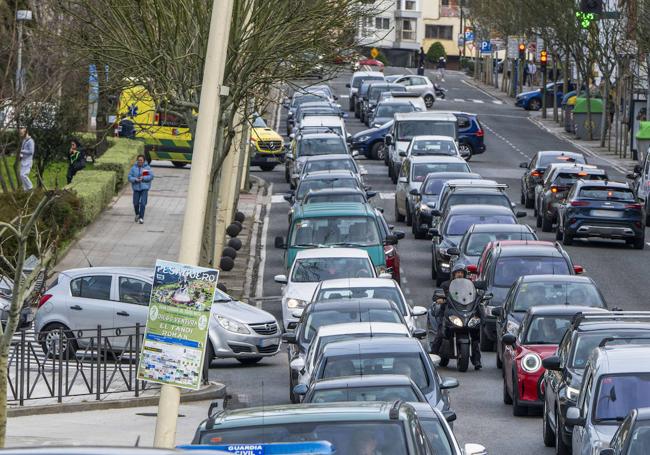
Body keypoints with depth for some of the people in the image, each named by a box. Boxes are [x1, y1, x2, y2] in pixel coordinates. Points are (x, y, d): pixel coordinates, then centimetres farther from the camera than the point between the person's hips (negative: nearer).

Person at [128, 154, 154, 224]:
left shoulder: (147, 168, -2)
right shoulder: (134, 168, 2)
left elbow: (151, 176, -7)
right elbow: (129, 177, 0)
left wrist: (143, 178, -18)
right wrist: (135, 179, -18)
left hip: (144, 188, -2)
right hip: (136, 188, 2)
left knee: (143, 203, -12)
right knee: (136, 203, 6)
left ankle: (141, 218, -8)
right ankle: (137, 214, 34)